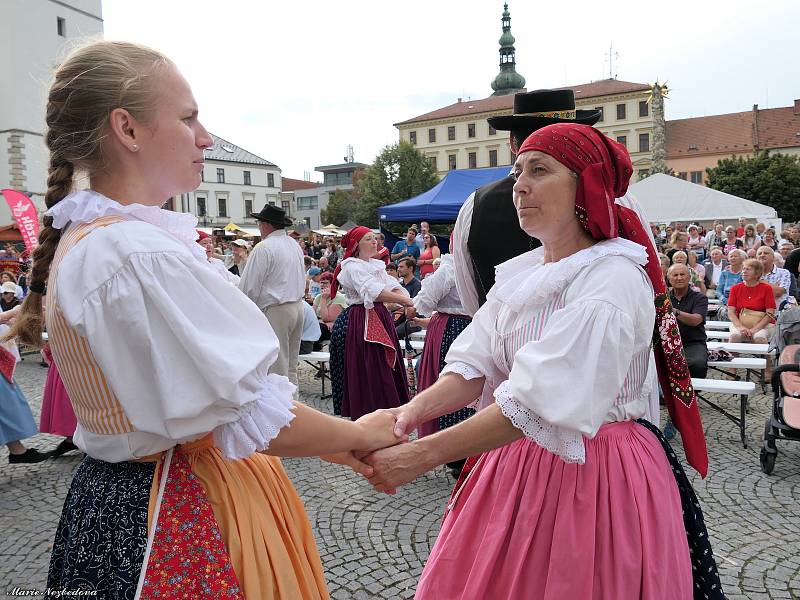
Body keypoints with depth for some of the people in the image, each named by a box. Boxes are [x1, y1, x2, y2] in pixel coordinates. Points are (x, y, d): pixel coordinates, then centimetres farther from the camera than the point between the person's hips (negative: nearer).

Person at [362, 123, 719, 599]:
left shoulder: (612, 279, -19)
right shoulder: (518, 274, 4)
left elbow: (539, 403, -27)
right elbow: (474, 366, -2)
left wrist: (422, 455, -28)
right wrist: (412, 411, -21)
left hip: (596, 474, -6)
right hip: (516, 464, 7)